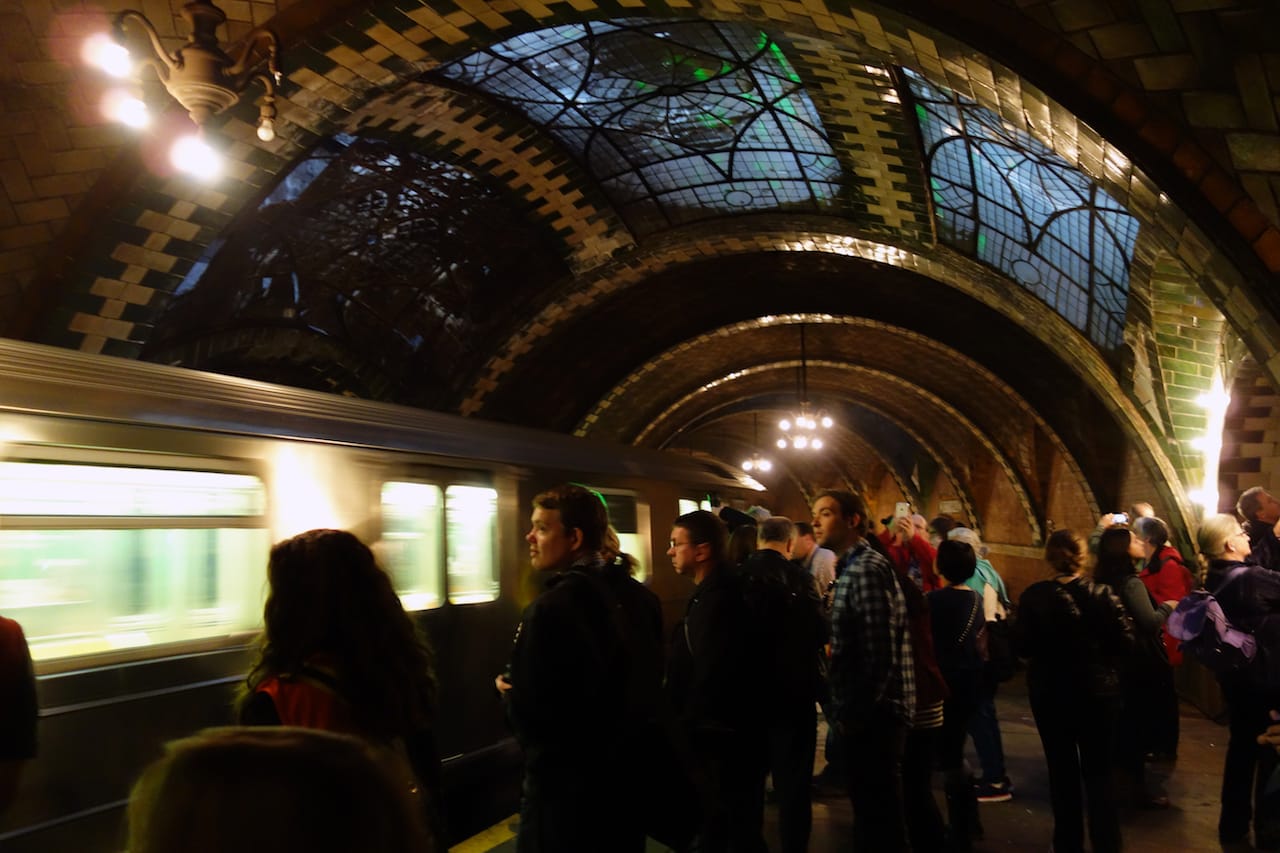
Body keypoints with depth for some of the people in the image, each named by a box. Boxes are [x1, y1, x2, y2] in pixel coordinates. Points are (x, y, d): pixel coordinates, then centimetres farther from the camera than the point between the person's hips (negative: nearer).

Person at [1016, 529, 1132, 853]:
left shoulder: (1033, 596, -11)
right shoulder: (1101, 593, -10)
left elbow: (1021, 646, -12)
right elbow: (1124, 640, -12)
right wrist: (1098, 651, 8)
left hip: (1049, 694, 0)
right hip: (1097, 692, 0)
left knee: (1062, 771, 14)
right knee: (1098, 772, 11)